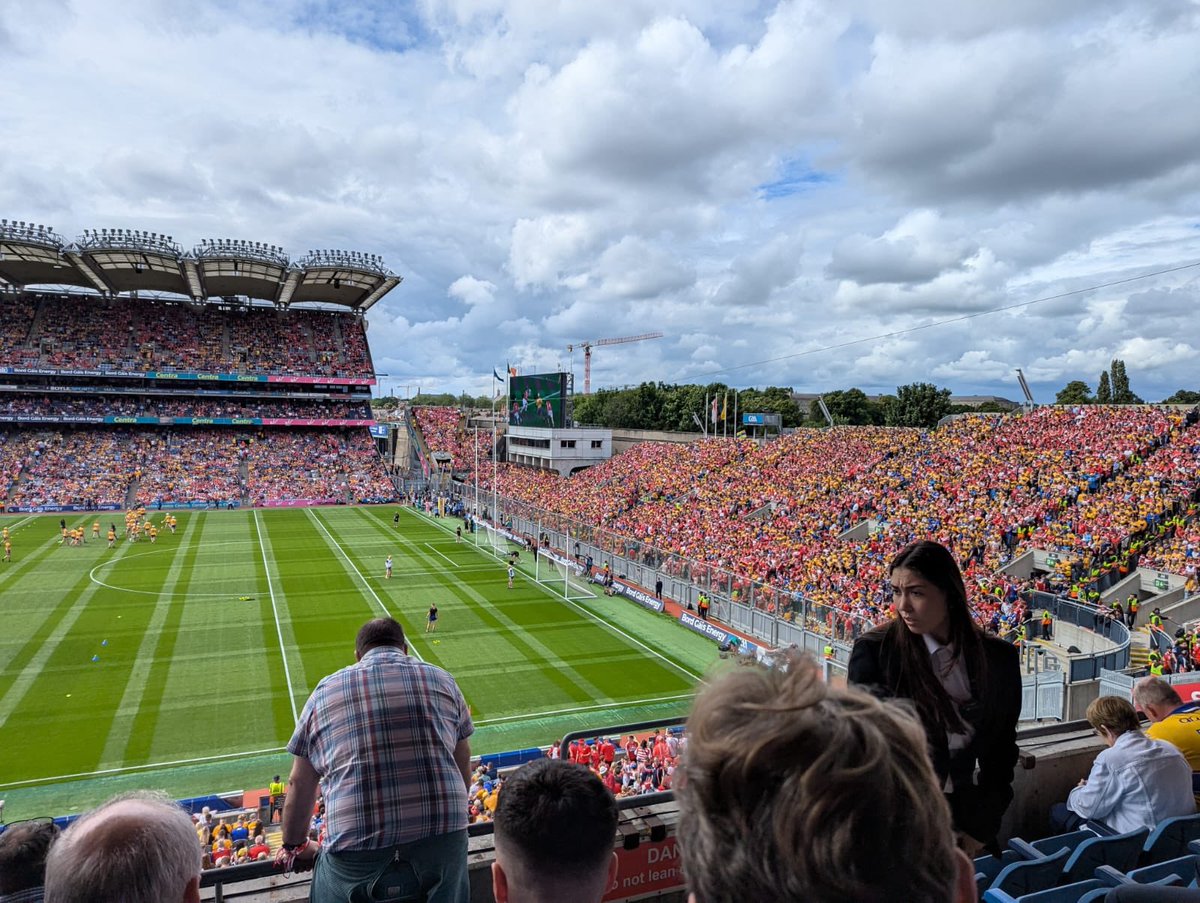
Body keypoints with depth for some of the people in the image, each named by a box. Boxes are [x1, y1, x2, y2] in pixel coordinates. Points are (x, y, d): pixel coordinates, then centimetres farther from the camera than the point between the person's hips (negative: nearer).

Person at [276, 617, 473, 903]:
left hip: (356, 851, 0)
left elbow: (299, 784, 15)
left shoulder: (325, 692, 9)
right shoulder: (442, 681, 10)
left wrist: (295, 846, 31)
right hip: (442, 839, 1)